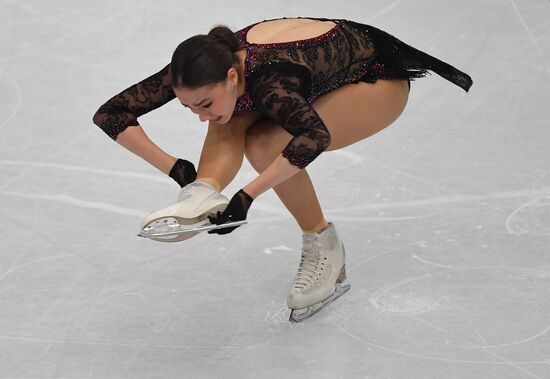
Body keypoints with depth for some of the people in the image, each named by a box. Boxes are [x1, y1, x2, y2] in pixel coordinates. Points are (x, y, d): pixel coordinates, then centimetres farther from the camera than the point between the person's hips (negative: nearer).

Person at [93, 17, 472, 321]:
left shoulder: (265, 79, -40)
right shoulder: (205, 68, -22)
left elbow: (315, 137, -57)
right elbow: (111, 114, -18)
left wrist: (247, 196, -53)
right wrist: (173, 167, -26)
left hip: (381, 79, -7)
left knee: (265, 144, -25)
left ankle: (323, 248, -9)